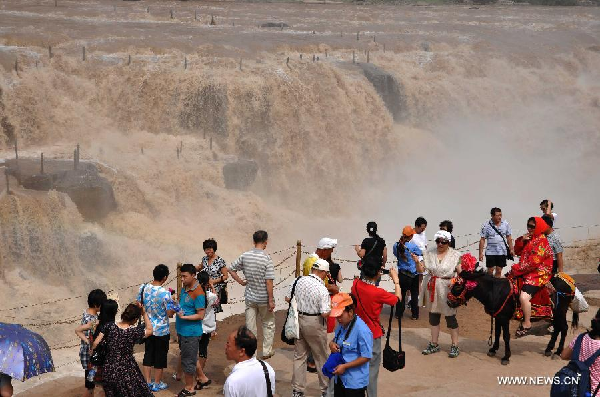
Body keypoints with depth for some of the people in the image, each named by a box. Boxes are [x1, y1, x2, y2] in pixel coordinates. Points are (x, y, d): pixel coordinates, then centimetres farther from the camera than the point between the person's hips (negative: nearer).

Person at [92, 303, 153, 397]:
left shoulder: (109, 326, -8)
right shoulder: (134, 331, -14)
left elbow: (95, 343, -8)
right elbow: (149, 330, 5)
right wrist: (144, 313, 5)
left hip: (109, 371, 3)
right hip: (127, 372, -3)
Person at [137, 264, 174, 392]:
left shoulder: (143, 288, -9)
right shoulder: (165, 294, -25)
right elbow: (170, 314, -17)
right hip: (162, 331, -5)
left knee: (148, 354, 18)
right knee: (160, 356, 11)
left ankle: (147, 382, 26)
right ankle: (157, 384, 23)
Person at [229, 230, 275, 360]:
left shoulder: (245, 256, -3)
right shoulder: (266, 258, -17)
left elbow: (231, 269, 5)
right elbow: (269, 282, -18)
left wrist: (241, 282, 9)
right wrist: (271, 300, -12)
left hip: (250, 297, 4)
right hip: (263, 298, -4)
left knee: (250, 326, 10)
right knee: (268, 324, 16)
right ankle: (266, 351, 22)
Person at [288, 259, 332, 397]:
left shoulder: (299, 281, -4)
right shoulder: (322, 289, -21)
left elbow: (287, 298, 6)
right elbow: (325, 313, -22)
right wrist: (330, 306, -2)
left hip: (298, 319, 5)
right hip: (314, 324, -5)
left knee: (299, 356, 15)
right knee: (321, 358, 13)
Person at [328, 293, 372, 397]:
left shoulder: (362, 330, -22)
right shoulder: (341, 325, 3)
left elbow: (366, 357, -21)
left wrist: (345, 366, -21)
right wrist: (331, 344, -4)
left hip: (355, 382, -8)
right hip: (339, 377, 8)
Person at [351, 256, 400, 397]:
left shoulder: (355, 284, -9)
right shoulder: (378, 293, -25)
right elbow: (397, 298, -8)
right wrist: (395, 279, 3)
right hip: (372, 335, -6)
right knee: (372, 369, 5)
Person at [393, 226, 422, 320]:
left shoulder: (396, 245, -6)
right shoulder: (413, 246, -17)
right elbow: (420, 254, 1)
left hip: (402, 274, 3)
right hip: (413, 275, -3)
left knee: (401, 294, 16)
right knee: (414, 295, 12)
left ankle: (399, 313, 21)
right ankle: (415, 315, 18)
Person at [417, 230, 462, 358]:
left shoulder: (455, 255, -6)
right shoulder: (429, 254, 4)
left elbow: (461, 273, -9)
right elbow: (421, 269, 3)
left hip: (449, 289, -4)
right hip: (433, 288, 4)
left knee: (450, 316, 0)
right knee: (433, 315, 12)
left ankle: (455, 346, 12)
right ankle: (434, 344, 26)